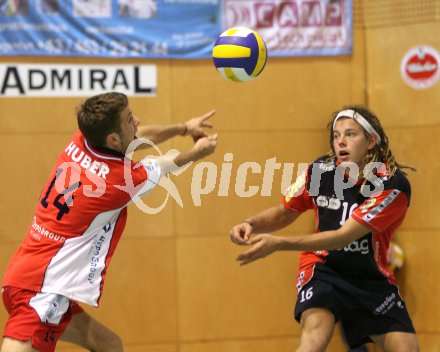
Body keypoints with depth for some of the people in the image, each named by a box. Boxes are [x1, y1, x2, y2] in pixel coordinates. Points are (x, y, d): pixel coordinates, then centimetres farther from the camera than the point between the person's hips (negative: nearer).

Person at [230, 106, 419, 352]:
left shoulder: (393, 185, -21)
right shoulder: (321, 170, -11)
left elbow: (343, 237, -28)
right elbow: (285, 212, 8)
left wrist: (278, 244, -34)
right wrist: (252, 224, -14)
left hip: (372, 278, 0)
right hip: (323, 267, 0)